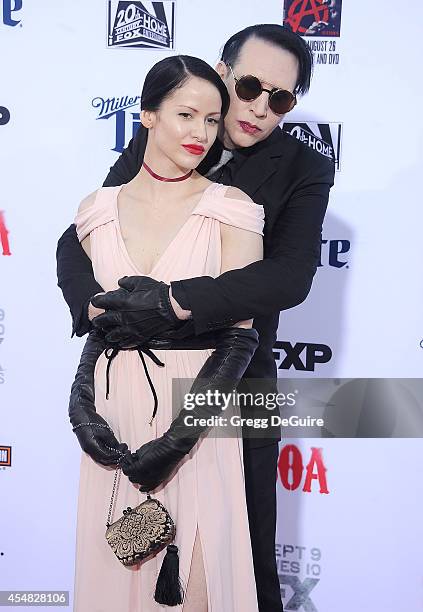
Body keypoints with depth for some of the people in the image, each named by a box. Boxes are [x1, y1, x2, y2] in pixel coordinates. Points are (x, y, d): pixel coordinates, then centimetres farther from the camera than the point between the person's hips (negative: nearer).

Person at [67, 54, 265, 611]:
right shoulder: (98, 209, 4)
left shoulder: (230, 207, -7)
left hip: (196, 418, -3)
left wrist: (175, 440, -15)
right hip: (115, 413, 3)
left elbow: (240, 336, -11)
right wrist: (82, 403, -2)